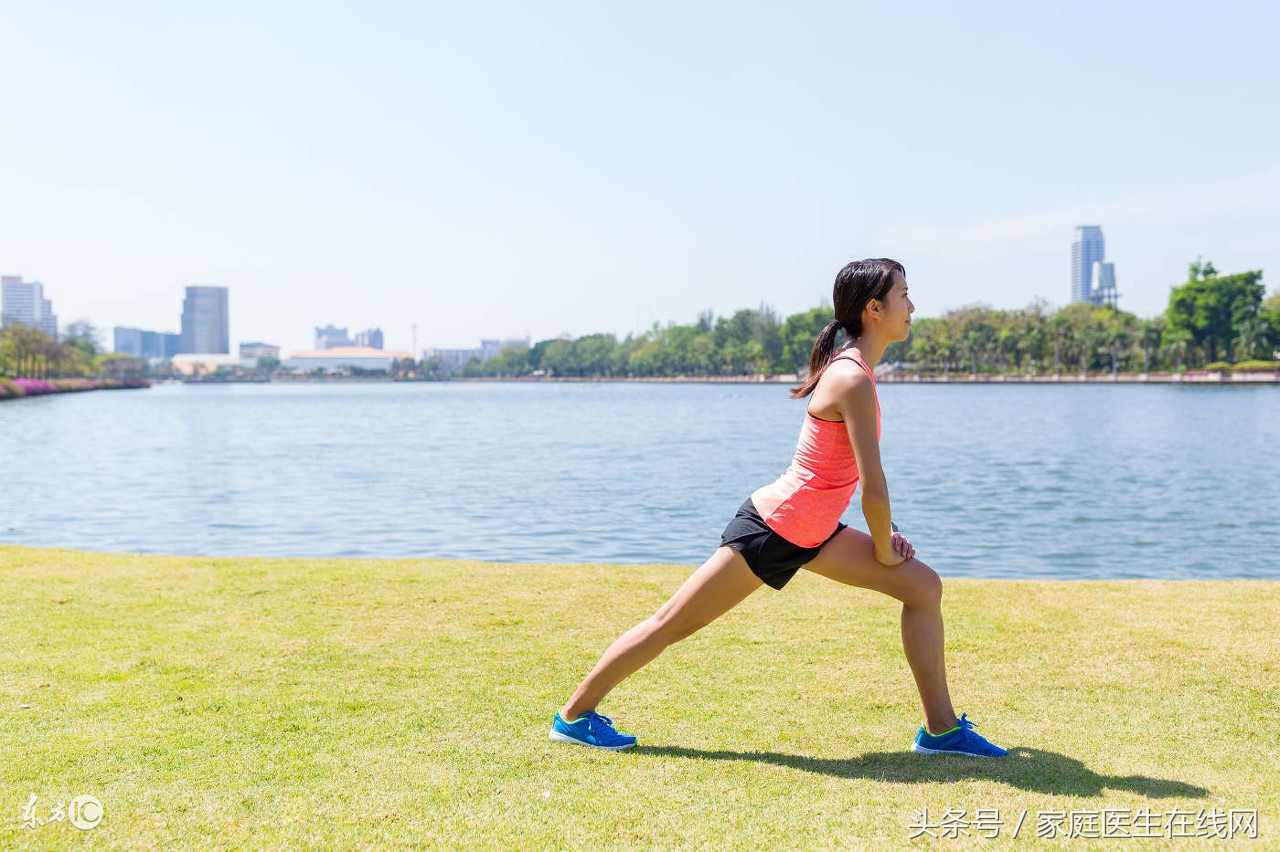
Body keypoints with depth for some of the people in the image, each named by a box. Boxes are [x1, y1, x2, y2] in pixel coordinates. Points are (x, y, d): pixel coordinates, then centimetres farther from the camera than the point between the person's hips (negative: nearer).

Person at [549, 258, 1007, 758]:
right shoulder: (852, 380, -22)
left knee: (924, 586, 6)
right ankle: (574, 715, 15)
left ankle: (941, 729, 12)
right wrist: (884, 551, -6)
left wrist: (886, 534, 11)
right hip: (771, 528, -10)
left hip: (810, 534, 10)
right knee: (674, 624, 0)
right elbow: (873, 489, -21)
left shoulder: (852, 369, 8)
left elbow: (867, 485, 18)